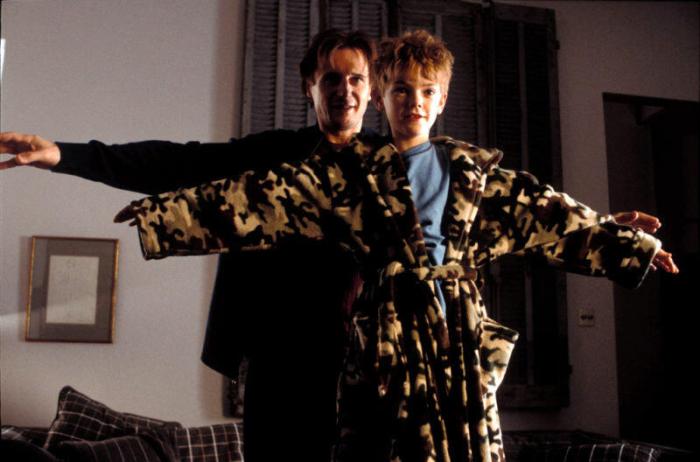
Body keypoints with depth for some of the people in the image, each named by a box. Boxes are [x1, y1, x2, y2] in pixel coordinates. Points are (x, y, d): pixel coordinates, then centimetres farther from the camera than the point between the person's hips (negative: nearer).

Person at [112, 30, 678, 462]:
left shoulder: (476, 172, 13)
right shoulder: (346, 174, 5)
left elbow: (549, 215, 10)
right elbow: (258, 199, -3)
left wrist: (631, 242, 3)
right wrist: (161, 215, -10)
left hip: (462, 336, 2)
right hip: (386, 337, -2)